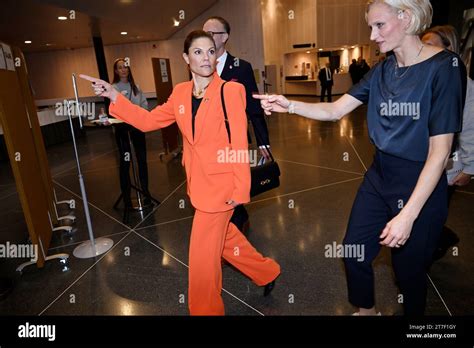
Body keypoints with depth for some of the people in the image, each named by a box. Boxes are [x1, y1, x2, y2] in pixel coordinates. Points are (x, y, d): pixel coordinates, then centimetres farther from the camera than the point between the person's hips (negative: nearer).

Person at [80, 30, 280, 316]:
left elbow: (240, 144, -14)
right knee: (222, 236, 23)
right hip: (198, 182, 7)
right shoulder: (181, 93, 5)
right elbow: (148, 120, 9)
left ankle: (206, 309, 29)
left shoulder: (230, 90, -13)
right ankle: (267, 272, 47)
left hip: (220, 184, -7)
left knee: (203, 255, 3)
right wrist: (114, 96, 0)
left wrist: (241, 189, -15)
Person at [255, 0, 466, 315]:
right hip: (378, 177, 6)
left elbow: (439, 152, -19)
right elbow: (334, 110, 1)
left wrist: (409, 215, -22)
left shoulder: (444, 68, -16)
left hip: (421, 187, -6)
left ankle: (413, 311, 45)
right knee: (354, 251, 15)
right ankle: (367, 310, 44)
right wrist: (289, 105, -16)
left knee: (409, 270, 12)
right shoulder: (382, 71, 3)